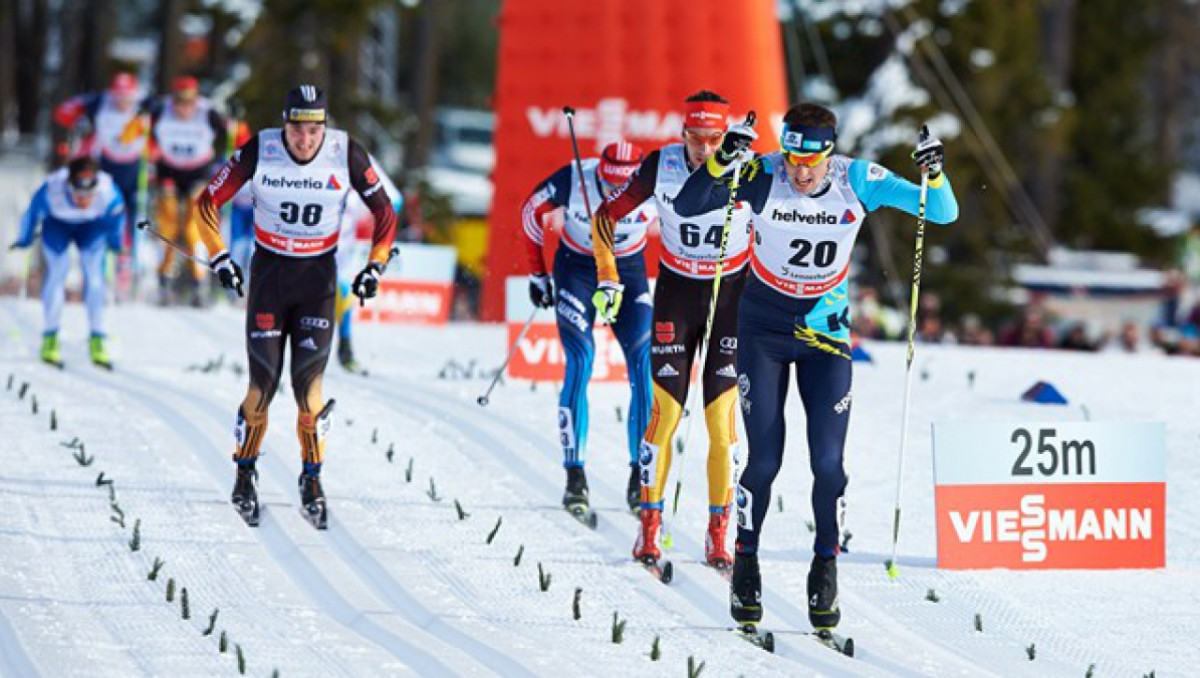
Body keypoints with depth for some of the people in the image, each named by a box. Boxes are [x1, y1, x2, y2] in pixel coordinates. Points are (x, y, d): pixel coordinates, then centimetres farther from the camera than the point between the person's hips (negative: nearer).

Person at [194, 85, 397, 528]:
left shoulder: (346, 154, -13)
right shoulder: (259, 151, -15)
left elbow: (384, 213, 1)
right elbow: (209, 202, -4)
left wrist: (375, 267, -6)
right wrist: (220, 258, -10)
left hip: (318, 275, 0)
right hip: (268, 271, 0)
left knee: (308, 383, -9)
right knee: (263, 382, -4)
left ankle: (312, 480, 7)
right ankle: (245, 475, 15)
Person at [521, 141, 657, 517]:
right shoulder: (573, 180, -25)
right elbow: (531, 212, -5)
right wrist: (537, 274, -1)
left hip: (630, 271, 1)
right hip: (577, 269, -1)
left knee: (644, 365, -12)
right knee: (580, 362, -17)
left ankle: (641, 478, -5)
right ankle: (575, 479, -16)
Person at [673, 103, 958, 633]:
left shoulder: (857, 181, -14)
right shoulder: (762, 176, -18)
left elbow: (943, 213, -10)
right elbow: (687, 206, -23)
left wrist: (935, 175, -30)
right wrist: (720, 163, -38)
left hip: (825, 331, 1)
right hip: (763, 330, -1)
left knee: (828, 461, -8)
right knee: (764, 460, -6)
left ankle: (825, 566, 12)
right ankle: (745, 562, 17)